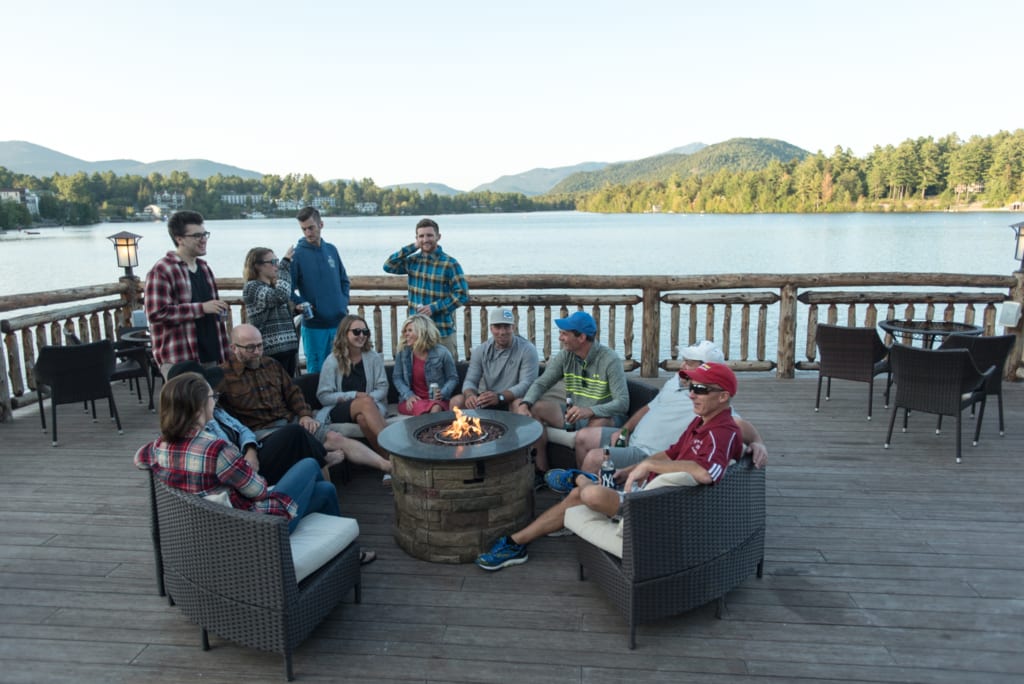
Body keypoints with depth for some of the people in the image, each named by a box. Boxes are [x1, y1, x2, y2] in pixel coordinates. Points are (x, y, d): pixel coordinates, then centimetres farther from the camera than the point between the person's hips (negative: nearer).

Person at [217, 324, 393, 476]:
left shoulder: (271, 364, 16)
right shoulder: (223, 375, -3)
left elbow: (292, 392, 18)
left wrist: (305, 414, 3)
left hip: (291, 420, 5)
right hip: (261, 430, -5)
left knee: (335, 438, -11)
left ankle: (388, 465, -15)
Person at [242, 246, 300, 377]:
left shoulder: (274, 286, 16)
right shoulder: (252, 287, -8)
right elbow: (281, 296, -26)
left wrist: (296, 309, 7)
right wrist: (285, 263, -17)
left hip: (289, 346, 8)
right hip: (272, 350, -8)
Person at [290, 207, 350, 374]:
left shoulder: (331, 250, 8)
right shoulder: (297, 254, -7)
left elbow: (344, 280, 18)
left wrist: (344, 302, 6)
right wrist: (302, 304, -16)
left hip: (339, 322, 4)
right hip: (313, 326, -4)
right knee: (316, 371, 4)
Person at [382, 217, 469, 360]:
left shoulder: (450, 264, -6)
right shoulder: (413, 261, 9)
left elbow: (462, 295, -9)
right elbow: (388, 266, 2)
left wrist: (434, 308, -15)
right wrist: (412, 247, -2)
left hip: (442, 332, -4)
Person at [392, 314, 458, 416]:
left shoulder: (442, 353, -5)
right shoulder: (403, 352, 0)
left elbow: (453, 378, 3)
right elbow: (397, 377, 6)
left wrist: (443, 393, -15)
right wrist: (408, 395, -11)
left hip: (436, 399, -1)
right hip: (412, 401, 1)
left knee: (436, 409, -37)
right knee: (421, 407, -36)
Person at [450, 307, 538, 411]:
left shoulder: (527, 350, -9)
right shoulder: (480, 351, 3)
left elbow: (527, 384, -18)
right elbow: (470, 380, -2)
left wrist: (499, 397, -34)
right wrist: (470, 395, -28)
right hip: (484, 400, 3)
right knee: (457, 401, -21)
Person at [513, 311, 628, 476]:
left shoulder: (610, 360, -16)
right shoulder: (566, 356, 1)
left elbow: (623, 403, -24)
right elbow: (541, 383, 2)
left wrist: (590, 411, -41)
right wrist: (525, 405, -20)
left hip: (602, 417, -5)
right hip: (572, 414, 6)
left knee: (599, 423, -42)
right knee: (519, 404, -10)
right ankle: (541, 469, -7)